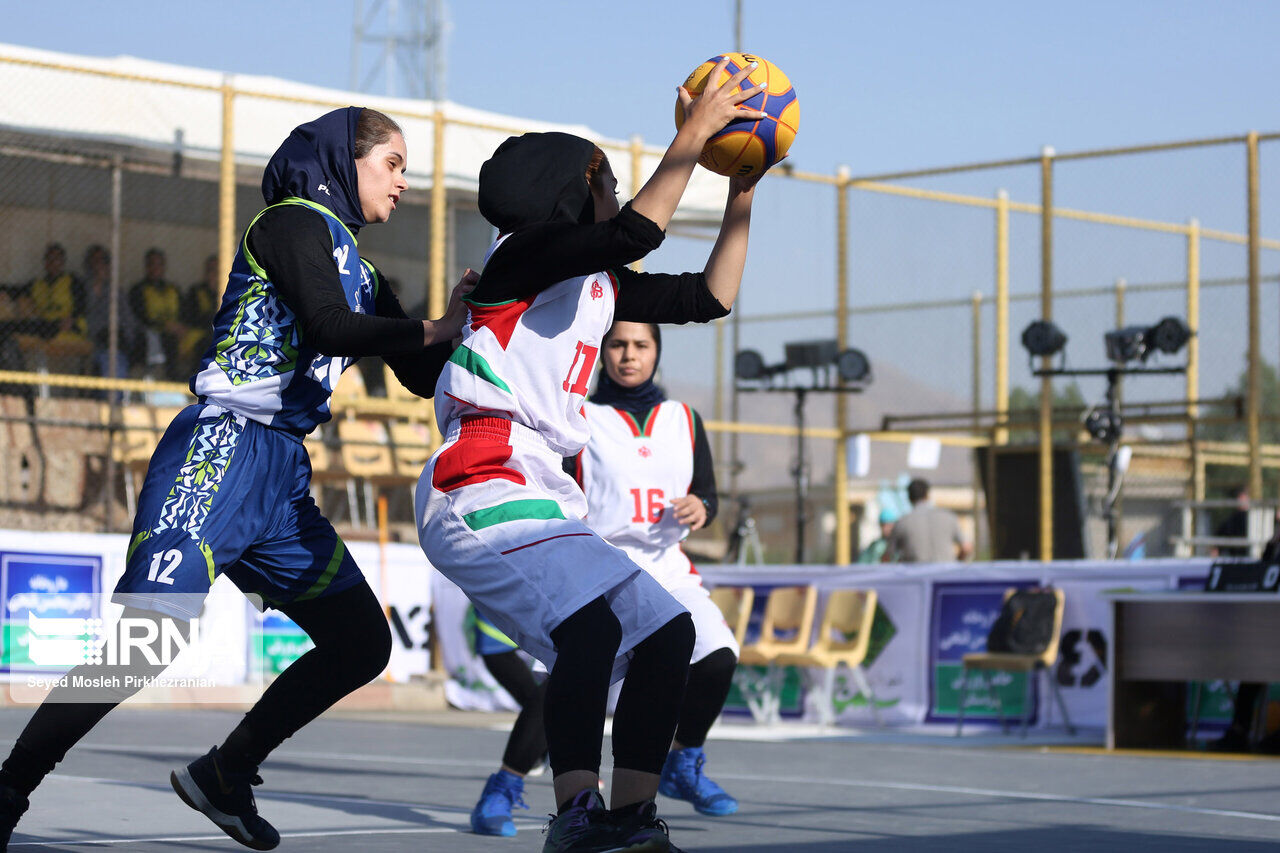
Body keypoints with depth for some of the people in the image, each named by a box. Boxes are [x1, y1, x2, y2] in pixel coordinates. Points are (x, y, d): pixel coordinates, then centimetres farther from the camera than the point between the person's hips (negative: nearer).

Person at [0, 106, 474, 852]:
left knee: (362, 642, 6)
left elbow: (423, 376, 25)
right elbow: (328, 326, -16)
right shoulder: (297, 220, 0)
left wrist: (471, 319, 12)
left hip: (284, 479, 9)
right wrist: (438, 329, -7)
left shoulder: (359, 272, 24)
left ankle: (226, 775, 17)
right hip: (223, 452, -9)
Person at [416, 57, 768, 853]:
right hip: (483, 487, -10)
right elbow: (634, 235, -20)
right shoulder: (523, 254, -3)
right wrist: (691, 138, -14)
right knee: (590, 623, -30)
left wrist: (743, 190, 20)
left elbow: (710, 295, 23)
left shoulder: (601, 286, 22)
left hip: (546, 498, 10)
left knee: (666, 630, 5)